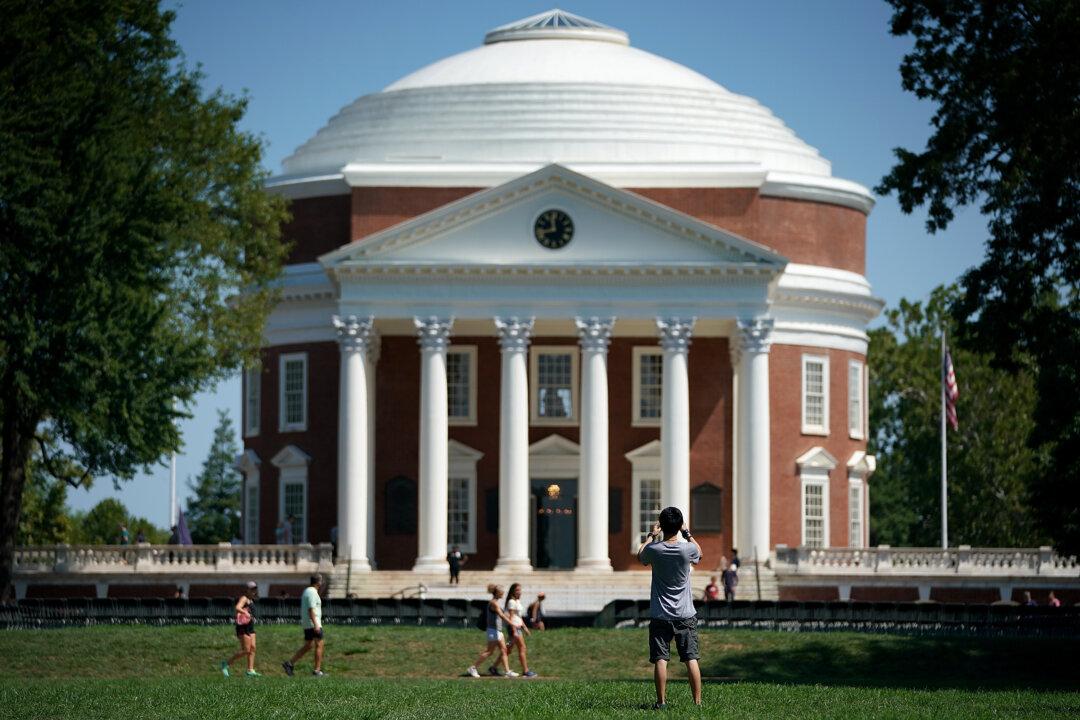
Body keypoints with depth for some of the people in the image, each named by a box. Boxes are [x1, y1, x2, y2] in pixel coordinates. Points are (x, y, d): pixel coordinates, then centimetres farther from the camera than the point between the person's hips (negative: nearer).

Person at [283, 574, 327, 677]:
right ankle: (317, 670, -5)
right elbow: (311, 610, -22)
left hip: (307, 625, 10)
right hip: (313, 623, -10)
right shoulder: (313, 593, -14)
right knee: (319, 645, -4)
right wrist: (316, 625, -27)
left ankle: (290, 663, 4)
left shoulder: (306, 591, 17)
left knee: (308, 646, 12)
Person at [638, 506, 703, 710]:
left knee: (660, 659, 1)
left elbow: (640, 556, 16)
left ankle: (661, 701, 0)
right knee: (691, 658, 3)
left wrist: (651, 535, 27)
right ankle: (697, 701, 3)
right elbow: (699, 553, 17)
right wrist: (686, 533, 23)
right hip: (685, 615, 1)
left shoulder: (654, 550, -10)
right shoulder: (687, 549, -9)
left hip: (660, 615, -1)